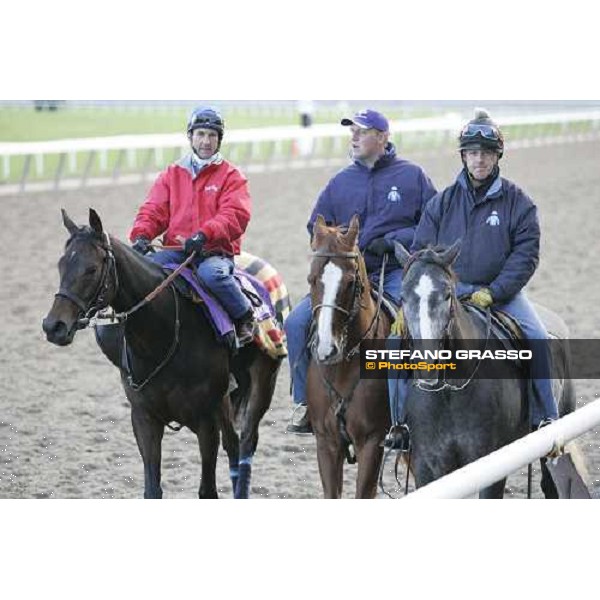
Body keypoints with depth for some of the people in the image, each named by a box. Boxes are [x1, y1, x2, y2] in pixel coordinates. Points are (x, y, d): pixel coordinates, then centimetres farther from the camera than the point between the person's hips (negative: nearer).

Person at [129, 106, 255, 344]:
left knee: (212, 274, -38)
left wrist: (204, 235, -27)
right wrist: (142, 235, -13)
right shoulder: (172, 175, 18)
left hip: (215, 251, -3)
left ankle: (245, 316, -12)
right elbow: (153, 210, 11)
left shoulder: (230, 176, 5)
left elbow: (235, 215, -9)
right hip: (176, 250, 3)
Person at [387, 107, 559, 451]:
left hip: (501, 291, -2)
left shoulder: (518, 203, 2)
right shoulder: (442, 203, 9)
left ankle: (546, 419, -15)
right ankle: (402, 419, -10)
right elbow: (421, 252, 10)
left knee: (537, 338, -26)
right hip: (448, 291, 2)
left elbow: (526, 255, -4)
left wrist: (492, 292, -16)